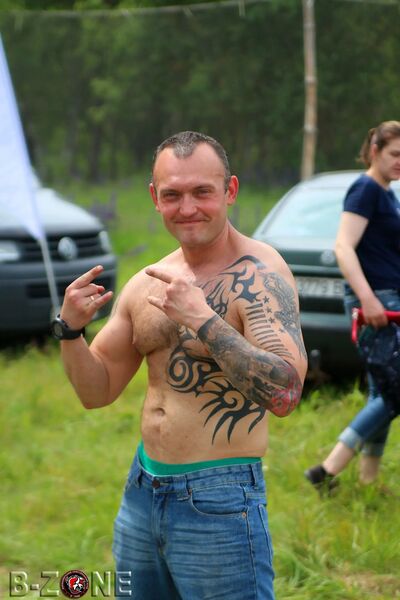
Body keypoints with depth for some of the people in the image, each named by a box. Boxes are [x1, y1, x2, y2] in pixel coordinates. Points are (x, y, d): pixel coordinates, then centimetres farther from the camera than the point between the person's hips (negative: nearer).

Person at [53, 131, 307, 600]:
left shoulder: (260, 274, -14)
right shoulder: (147, 283, 7)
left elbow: (285, 393, -27)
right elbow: (97, 392, 12)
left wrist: (200, 318, -30)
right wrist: (71, 330, -6)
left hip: (219, 503, -7)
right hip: (141, 492, 7)